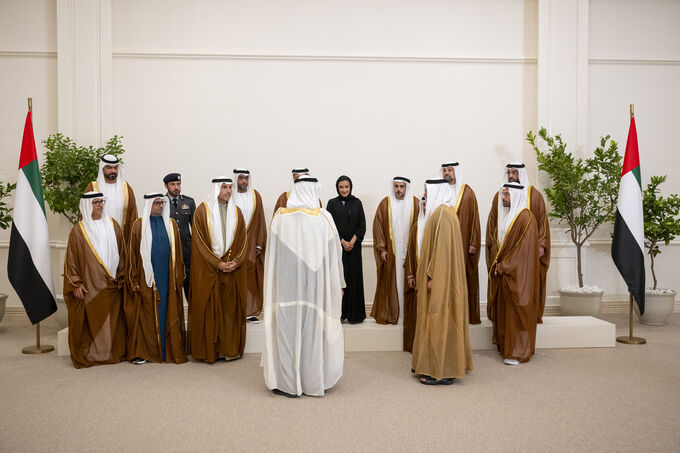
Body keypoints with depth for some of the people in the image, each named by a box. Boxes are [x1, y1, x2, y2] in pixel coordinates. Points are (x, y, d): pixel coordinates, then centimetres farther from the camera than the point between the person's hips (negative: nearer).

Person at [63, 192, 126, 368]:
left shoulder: (113, 226, 7)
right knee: (90, 320, 1)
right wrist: (76, 284, -7)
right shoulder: (78, 230, 0)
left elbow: (121, 253, 10)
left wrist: (121, 278, 6)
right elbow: (71, 259, -1)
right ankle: (89, 355, 14)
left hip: (111, 285, 3)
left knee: (112, 319, 6)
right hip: (89, 286, -2)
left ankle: (112, 352, 18)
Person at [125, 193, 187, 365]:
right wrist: (134, 281, -5)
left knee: (168, 313, 4)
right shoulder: (139, 225, 2)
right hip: (146, 278, -2)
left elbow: (177, 252, 11)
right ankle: (143, 352, 10)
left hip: (167, 277, 2)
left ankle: (170, 350, 11)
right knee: (146, 314, 2)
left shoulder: (171, 224, 10)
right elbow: (132, 254, 0)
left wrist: (179, 276, 6)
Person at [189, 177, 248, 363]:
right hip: (207, 270, -3)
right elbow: (199, 241, -6)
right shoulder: (203, 210, -1)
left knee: (231, 308, 5)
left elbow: (242, 240, 7)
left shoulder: (236, 212, 9)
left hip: (233, 270, 3)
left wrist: (236, 261, -9)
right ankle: (209, 350, 10)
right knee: (209, 308, 0)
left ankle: (230, 349, 13)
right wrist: (217, 263, -13)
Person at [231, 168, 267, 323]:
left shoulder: (255, 196, 8)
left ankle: (251, 311, 11)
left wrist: (260, 245, 2)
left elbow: (260, 221, 8)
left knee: (252, 277, 3)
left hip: (252, 244, 3)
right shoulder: (228, 196, 0)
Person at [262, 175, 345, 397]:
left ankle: (289, 383, 16)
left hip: (287, 284, 0)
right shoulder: (324, 217, -4)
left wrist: (273, 285, 12)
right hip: (316, 284, 0)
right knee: (315, 329, 10)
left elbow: (272, 254, 1)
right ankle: (315, 382, 21)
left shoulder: (280, 216, -3)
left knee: (288, 329, 8)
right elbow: (334, 252, 0)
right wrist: (338, 284, 10)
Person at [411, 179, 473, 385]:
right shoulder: (443, 211, 15)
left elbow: (442, 248, -22)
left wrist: (433, 276, -20)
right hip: (442, 277, 10)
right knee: (443, 320, 13)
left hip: (441, 278, -10)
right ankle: (446, 369, 22)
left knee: (439, 320, -4)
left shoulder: (442, 213, -16)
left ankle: (440, 372, 4)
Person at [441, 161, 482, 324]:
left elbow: (474, 218, 1)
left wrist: (473, 243, -6)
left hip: (462, 243, -2)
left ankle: (468, 314, 9)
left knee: (464, 278, 0)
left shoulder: (467, 192, 4)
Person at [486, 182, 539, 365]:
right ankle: (504, 346, 20)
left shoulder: (525, 218, -11)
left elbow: (524, 249, -16)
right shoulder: (500, 215, 12)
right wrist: (496, 264, 0)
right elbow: (492, 241, 13)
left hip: (518, 274, -7)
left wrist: (504, 266, -14)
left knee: (517, 310, -3)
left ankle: (518, 352, 4)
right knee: (501, 309, 10)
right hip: (500, 273, 7)